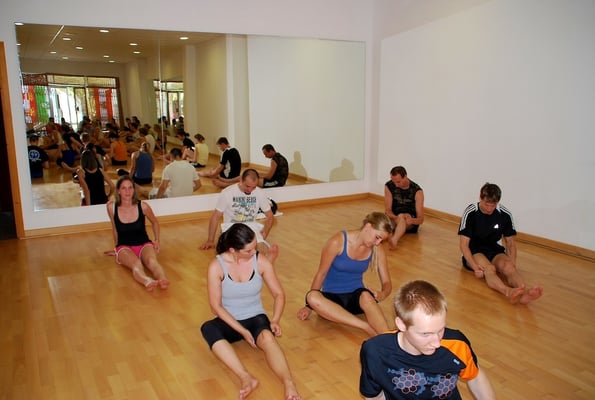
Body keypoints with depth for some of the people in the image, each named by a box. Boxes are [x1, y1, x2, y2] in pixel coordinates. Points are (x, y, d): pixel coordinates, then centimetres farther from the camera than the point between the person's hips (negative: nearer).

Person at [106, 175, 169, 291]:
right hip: (124, 247, 0)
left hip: (144, 244, 1)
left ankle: (163, 280, -65)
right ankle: (147, 281, -67)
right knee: (135, 263, -37)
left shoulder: (143, 206, -7)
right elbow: (115, 228, 11)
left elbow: (155, 223, 13)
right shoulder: (111, 207, -7)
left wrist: (157, 241, 6)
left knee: (152, 261, -35)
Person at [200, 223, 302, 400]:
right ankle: (246, 378, -48)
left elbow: (279, 294, -2)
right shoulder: (216, 266, -15)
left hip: (255, 318, 0)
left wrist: (275, 321, -20)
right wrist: (242, 331, -20)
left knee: (267, 337, -36)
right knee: (208, 329, -35)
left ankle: (289, 385, -55)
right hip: (229, 322, 0)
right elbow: (216, 306, -12)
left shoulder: (261, 262, -10)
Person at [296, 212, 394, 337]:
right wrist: (309, 306, 1)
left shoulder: (377, 249, -3)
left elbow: (387, 283, 1)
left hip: (356, 297, 2)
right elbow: (321, 274, -5)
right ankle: (368, 327, -43)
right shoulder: (338, 242, -14)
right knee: (312, 297, -38)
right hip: (332, 297, -2)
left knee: (366, 296, -37)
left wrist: (382, 294, -24)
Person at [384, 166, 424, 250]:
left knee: (401, 216, -37)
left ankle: (394, 240, -66)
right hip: (394, 218, 4)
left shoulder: (417, 191, -12)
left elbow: (420, 219, -15)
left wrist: (411, 220, -39)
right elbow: (388, 210, -11)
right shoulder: (388, 186, -6)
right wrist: (396, 218, -34)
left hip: (411, 222, -4)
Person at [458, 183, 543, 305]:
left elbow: (510, 242, 5)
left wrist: (513, 265, -12)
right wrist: (475, 267, -29)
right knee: (489, 268, -36)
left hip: (495, 250, 3)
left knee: (508, 266, -31)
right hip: (474, 252, -3)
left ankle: (525, 293, -58)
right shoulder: (470, 213, -15)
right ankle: (509, 292, -63)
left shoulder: (505, 214, -5)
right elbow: (463, 244, -16)